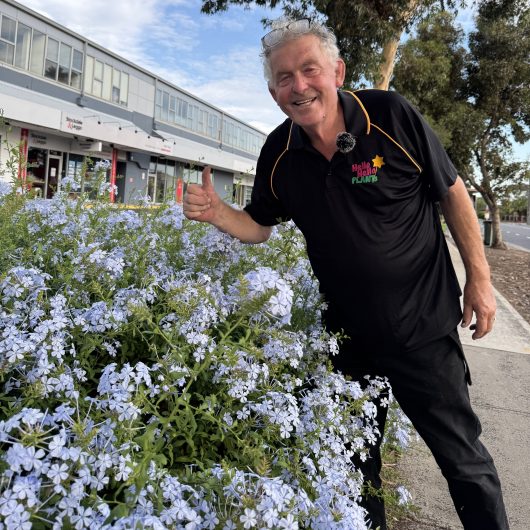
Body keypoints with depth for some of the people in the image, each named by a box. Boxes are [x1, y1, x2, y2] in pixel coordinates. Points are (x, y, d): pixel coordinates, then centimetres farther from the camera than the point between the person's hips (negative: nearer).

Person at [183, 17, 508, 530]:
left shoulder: (392, 116, -15)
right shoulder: (278, 154, -6)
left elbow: (452, 193, -5)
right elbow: (260, 225, 6)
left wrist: (479, 277, -5)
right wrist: (216, 212, -15)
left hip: (423, 327, -3)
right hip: (345, 332, 4)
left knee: (462, 457, 10)